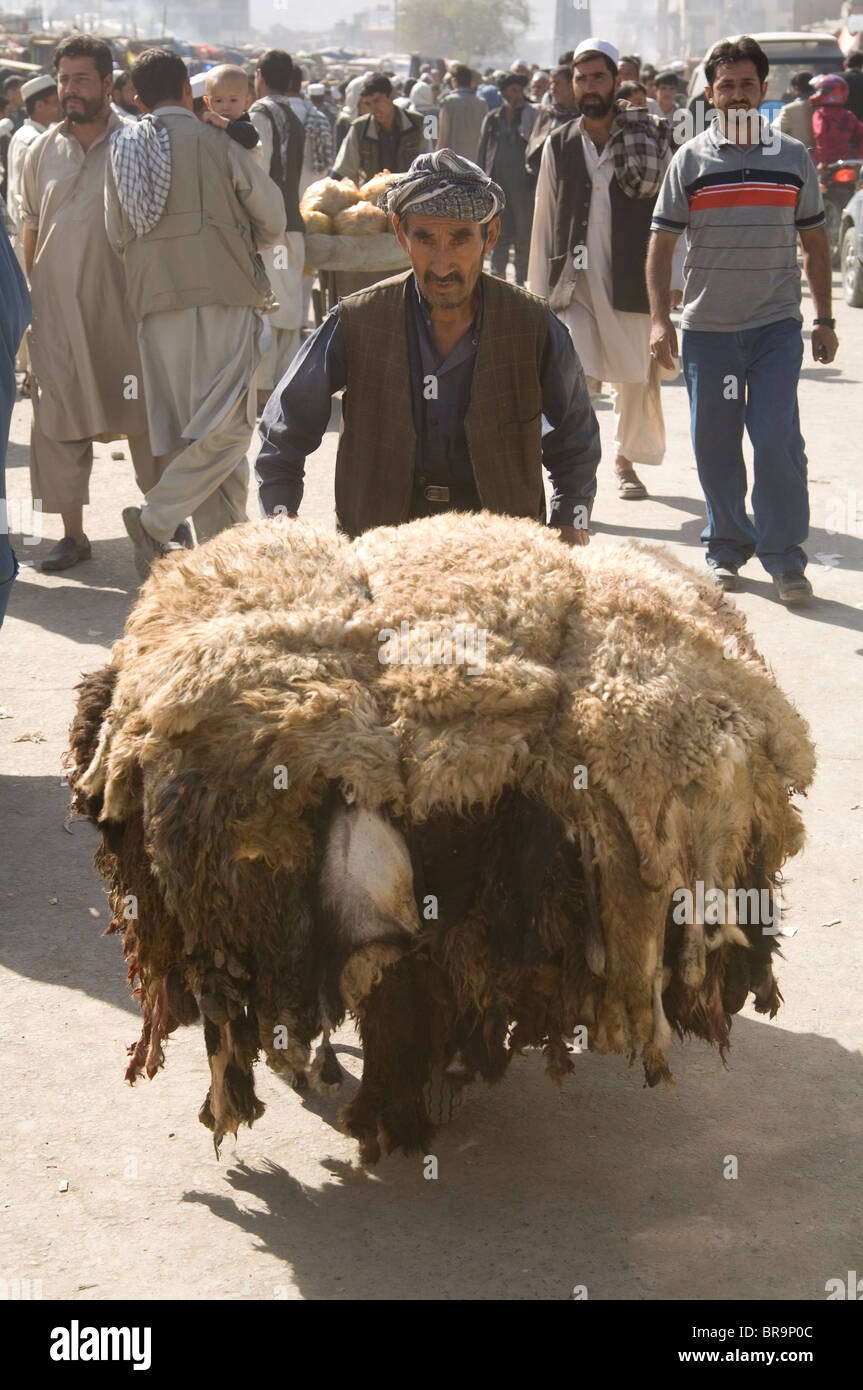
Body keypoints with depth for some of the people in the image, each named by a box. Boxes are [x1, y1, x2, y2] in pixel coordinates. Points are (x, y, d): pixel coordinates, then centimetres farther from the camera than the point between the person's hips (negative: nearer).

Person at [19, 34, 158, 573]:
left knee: (144, 415, 4)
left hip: (123, 301, -3)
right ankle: (73, 533, 11)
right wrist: (27, 298, 12)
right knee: (56, 417, 1)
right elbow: (31, 229, 16)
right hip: (56, 305, 3)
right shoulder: (42, 151, 10)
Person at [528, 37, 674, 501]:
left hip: (632, 281, 0)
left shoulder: (651, 138, 1)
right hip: (574, 282, 0)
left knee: (636, 377, 11)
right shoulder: (559, 145, 7)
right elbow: (544, 220, 11)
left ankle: (626, 461, 33)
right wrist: (540, 290, 9)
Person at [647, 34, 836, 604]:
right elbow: (662, 243, 5)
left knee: (778, 439, -9)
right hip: (707, 326, 1)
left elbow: (815, 243, 12)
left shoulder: (794, 158, 6)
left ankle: (785, 558, 2)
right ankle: (727, 550, 22)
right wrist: (660, 318, -4)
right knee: (714, 444, 6)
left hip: (777, 326, -1)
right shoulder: (690, 160, 3)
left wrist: (824, 320, 7)